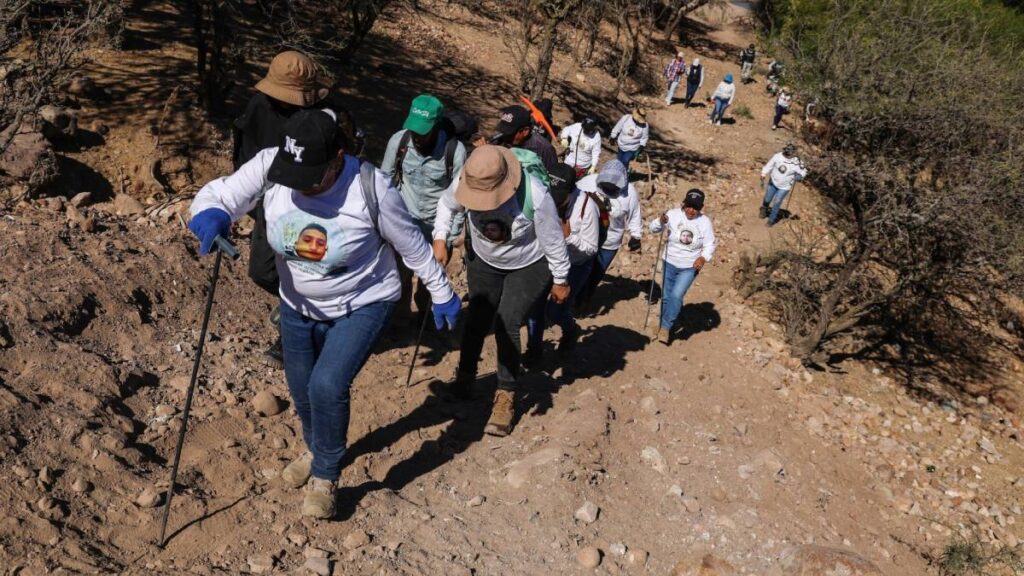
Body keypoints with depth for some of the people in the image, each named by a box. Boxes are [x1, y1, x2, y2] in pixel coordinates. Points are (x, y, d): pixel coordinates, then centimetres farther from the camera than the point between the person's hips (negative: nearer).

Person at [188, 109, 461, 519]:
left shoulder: (370, 188, -29)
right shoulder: (268, 166, -22)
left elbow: (412, 245, -15)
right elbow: (216, 195, -19)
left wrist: (442, 294, -3)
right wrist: (212, 214, -45)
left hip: (362, 305, -4)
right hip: (299, 306, 5)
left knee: (328, 386, -22)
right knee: (301, 390, 19)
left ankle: (325, 476, 7)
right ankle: (317, 451, 52)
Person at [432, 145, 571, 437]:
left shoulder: (535, 195, -37)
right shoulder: (465, 183, -27)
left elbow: (553, 240, -22)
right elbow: (447, 204, -2)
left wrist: (560, 280, -11)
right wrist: (440, 239, -14)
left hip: (528, 267, -4)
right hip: (483, 262, 4)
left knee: (506, 325, -14)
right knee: (476, 320, 11)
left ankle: (506, 396, 2)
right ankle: (465, 375, 37)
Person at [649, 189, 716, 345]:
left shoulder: (705, 222, -9)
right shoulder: (673, 214, -11)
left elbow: (709, 245, -3)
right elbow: (654, 228, -5)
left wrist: (703, 258, -22)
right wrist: (660, 221, -27)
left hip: (690, 267, -1)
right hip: (670, 263, 1)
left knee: (676, 296, -17)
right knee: (666, 297, 10)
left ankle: (665, 326, -1)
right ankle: (665, 326, 31)